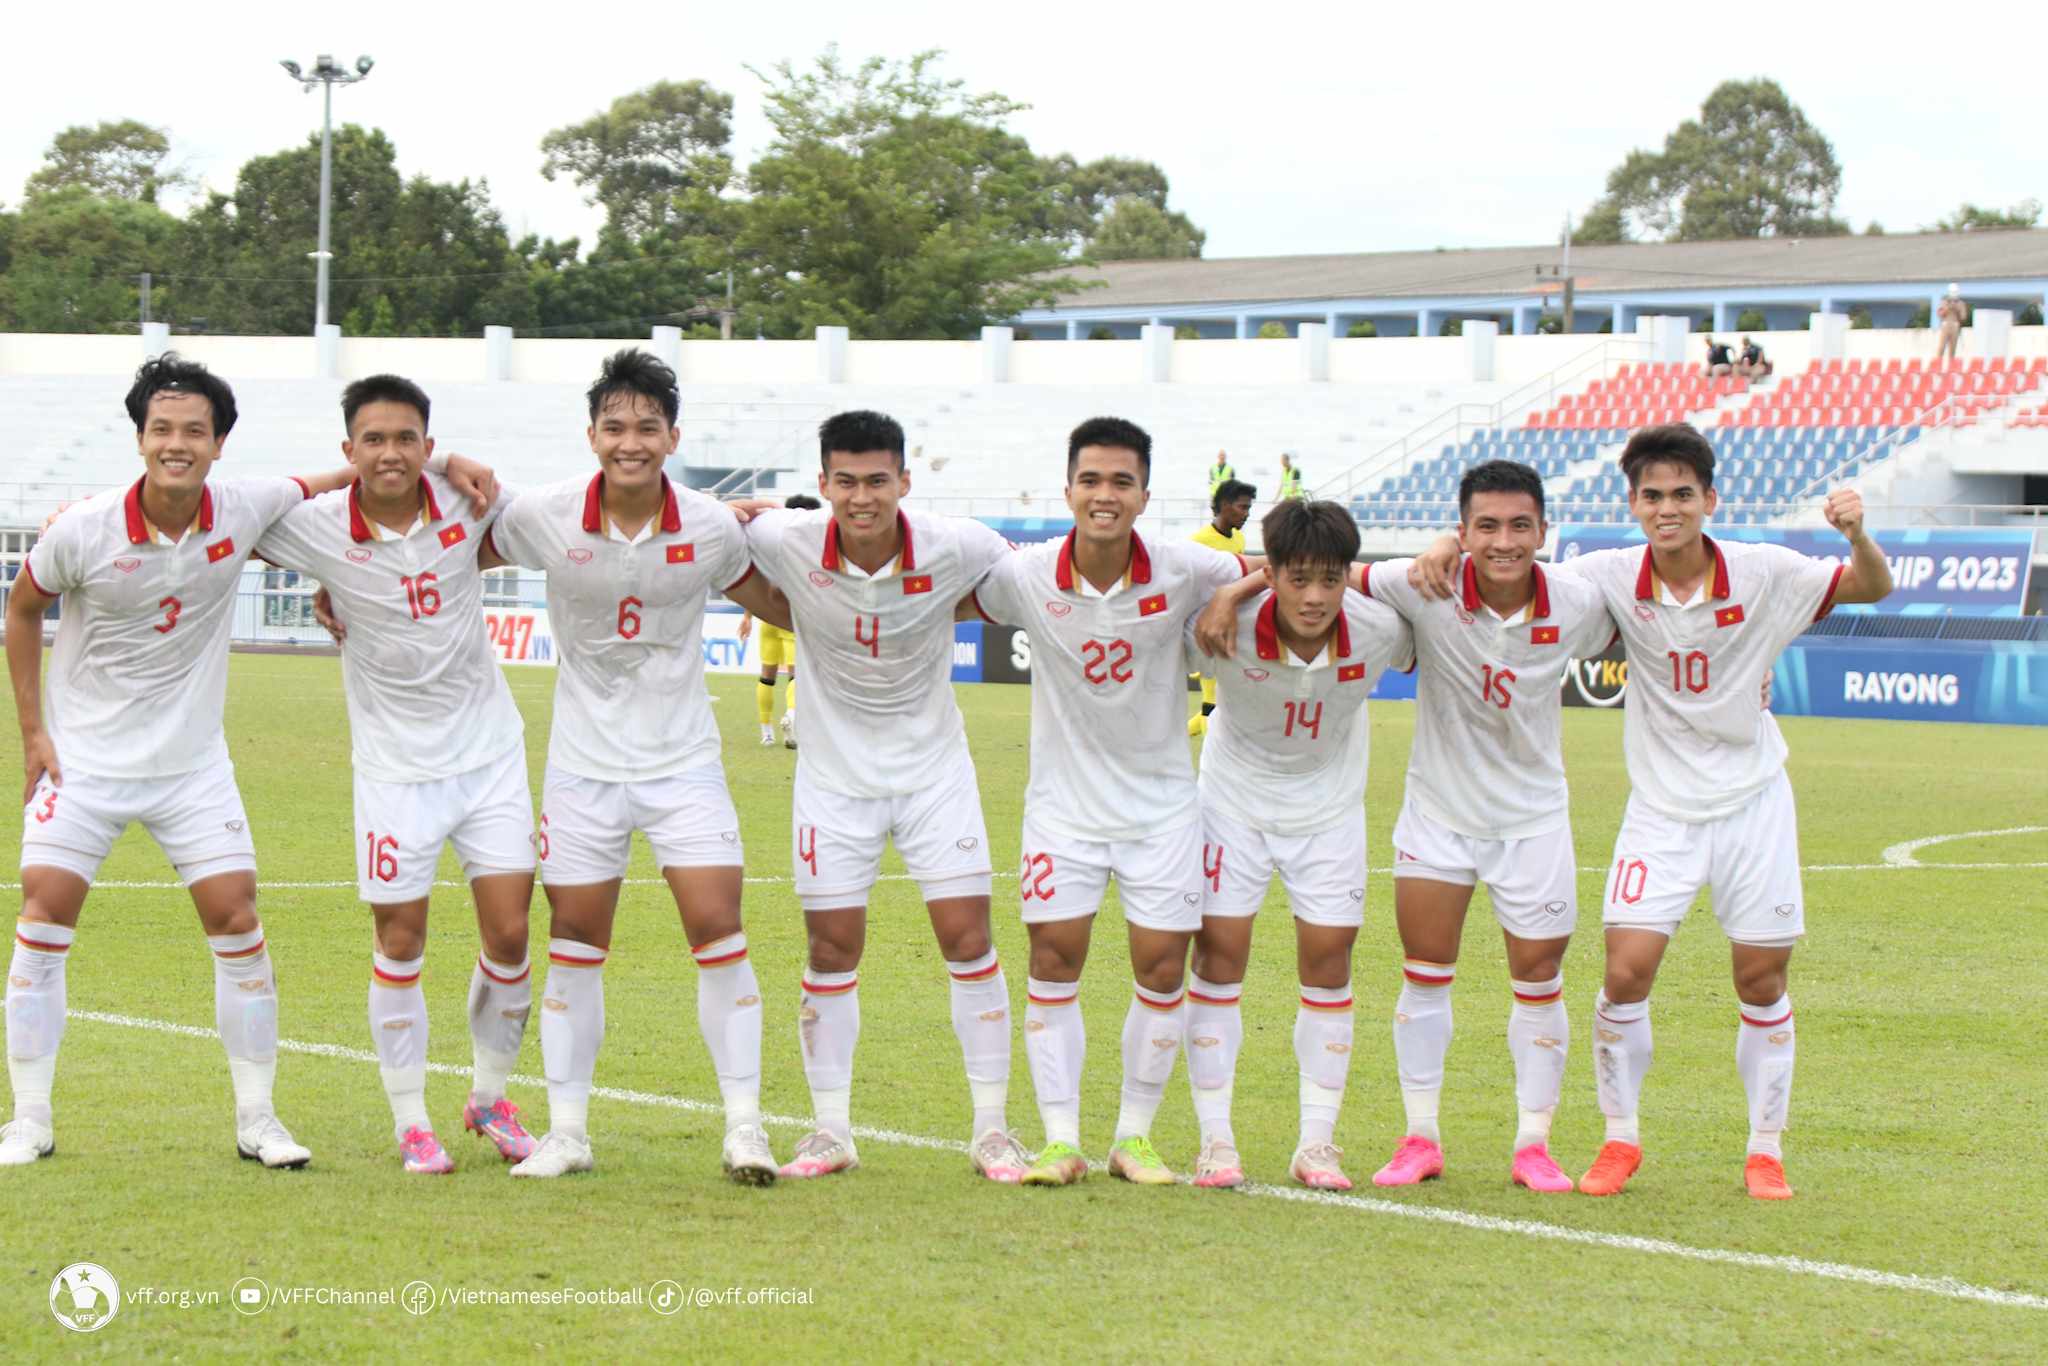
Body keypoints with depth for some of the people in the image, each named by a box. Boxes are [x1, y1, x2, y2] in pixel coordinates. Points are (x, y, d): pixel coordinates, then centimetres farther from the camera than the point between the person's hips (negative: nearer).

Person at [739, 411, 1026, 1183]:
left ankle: (993, 1132, 5)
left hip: (935, 766, 0)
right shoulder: (785, 545, -17)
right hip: (834, 772, 0)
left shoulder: (953, 550, -17)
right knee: (832, 950, 3)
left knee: (968, 939, -4)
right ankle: (831, 1132, 16)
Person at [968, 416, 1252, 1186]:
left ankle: (1136, 1135, 14)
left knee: (1162, 965, 0)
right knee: (1054, 958, -5)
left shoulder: (1184, 573, -12)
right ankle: (1060, 1139, 3)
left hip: (1162, 800, 0)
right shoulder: (1025, 577, -12)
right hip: (1064, 798, 0)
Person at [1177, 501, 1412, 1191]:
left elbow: (1426, 652, 1)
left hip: (1328, 803, 1)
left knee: (1328, 963, 0)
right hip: (1236, 793, -1)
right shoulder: (1228, 623, -29)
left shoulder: (1378, 630, -22)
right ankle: (1215, 1139, 6)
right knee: (1219, 955, -4)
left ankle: (1317, 1143, 10)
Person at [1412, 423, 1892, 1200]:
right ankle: (1620, 1139, 10)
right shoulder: (1614, 577, -10)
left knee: (1762, 981, 2)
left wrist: (1857, 535, -26)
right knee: (1626, 971, -9)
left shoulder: (1763, 574, -11)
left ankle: (1766, 1150, 19)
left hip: (1752, 800, 0)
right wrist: (1450, 549, -21)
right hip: (1661, 807, 0)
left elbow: (1872, 588, -4)